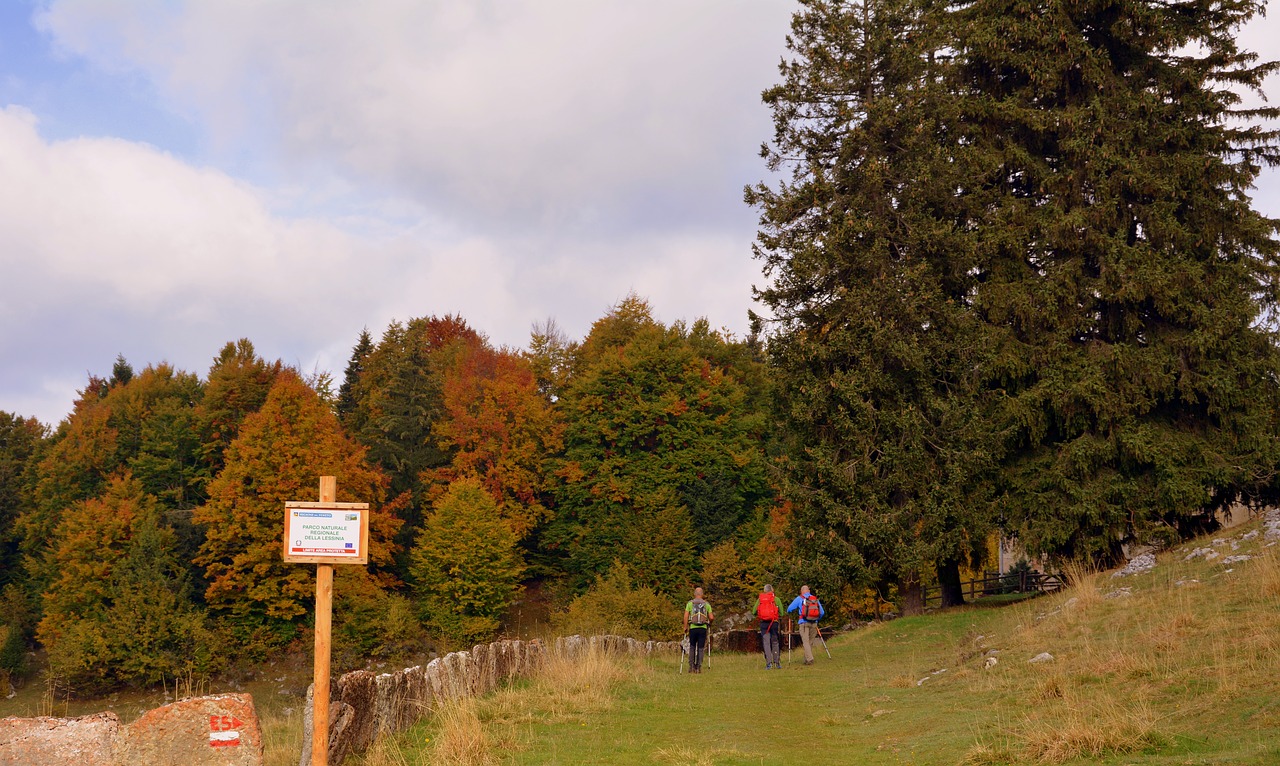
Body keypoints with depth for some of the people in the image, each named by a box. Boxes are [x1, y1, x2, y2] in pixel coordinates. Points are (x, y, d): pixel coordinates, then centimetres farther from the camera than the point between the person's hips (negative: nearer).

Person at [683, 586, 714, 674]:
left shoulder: (690, 603, 5)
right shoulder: (706, 604, 7)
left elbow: (686, 616, -5)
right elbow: (711, 617, 2)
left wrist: (685, 627, 1)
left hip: (693, 628, 0)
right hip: (703, 628, 0)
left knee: (692, 647, 14)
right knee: (701, 648, 5)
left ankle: (691, 666, 6)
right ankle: (698, 667, -1)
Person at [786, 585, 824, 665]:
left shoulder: (799, 599, 3)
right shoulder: (815, 599, 14)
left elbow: (789, 609, 3)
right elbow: (822, 612, 16)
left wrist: (789, 613, 26)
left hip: (804, 623, -4)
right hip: (814, 623, 4)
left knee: (806, 642, -6)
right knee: (810, 642, 12)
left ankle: (809, 659, -18)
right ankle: (806, 659, 16)